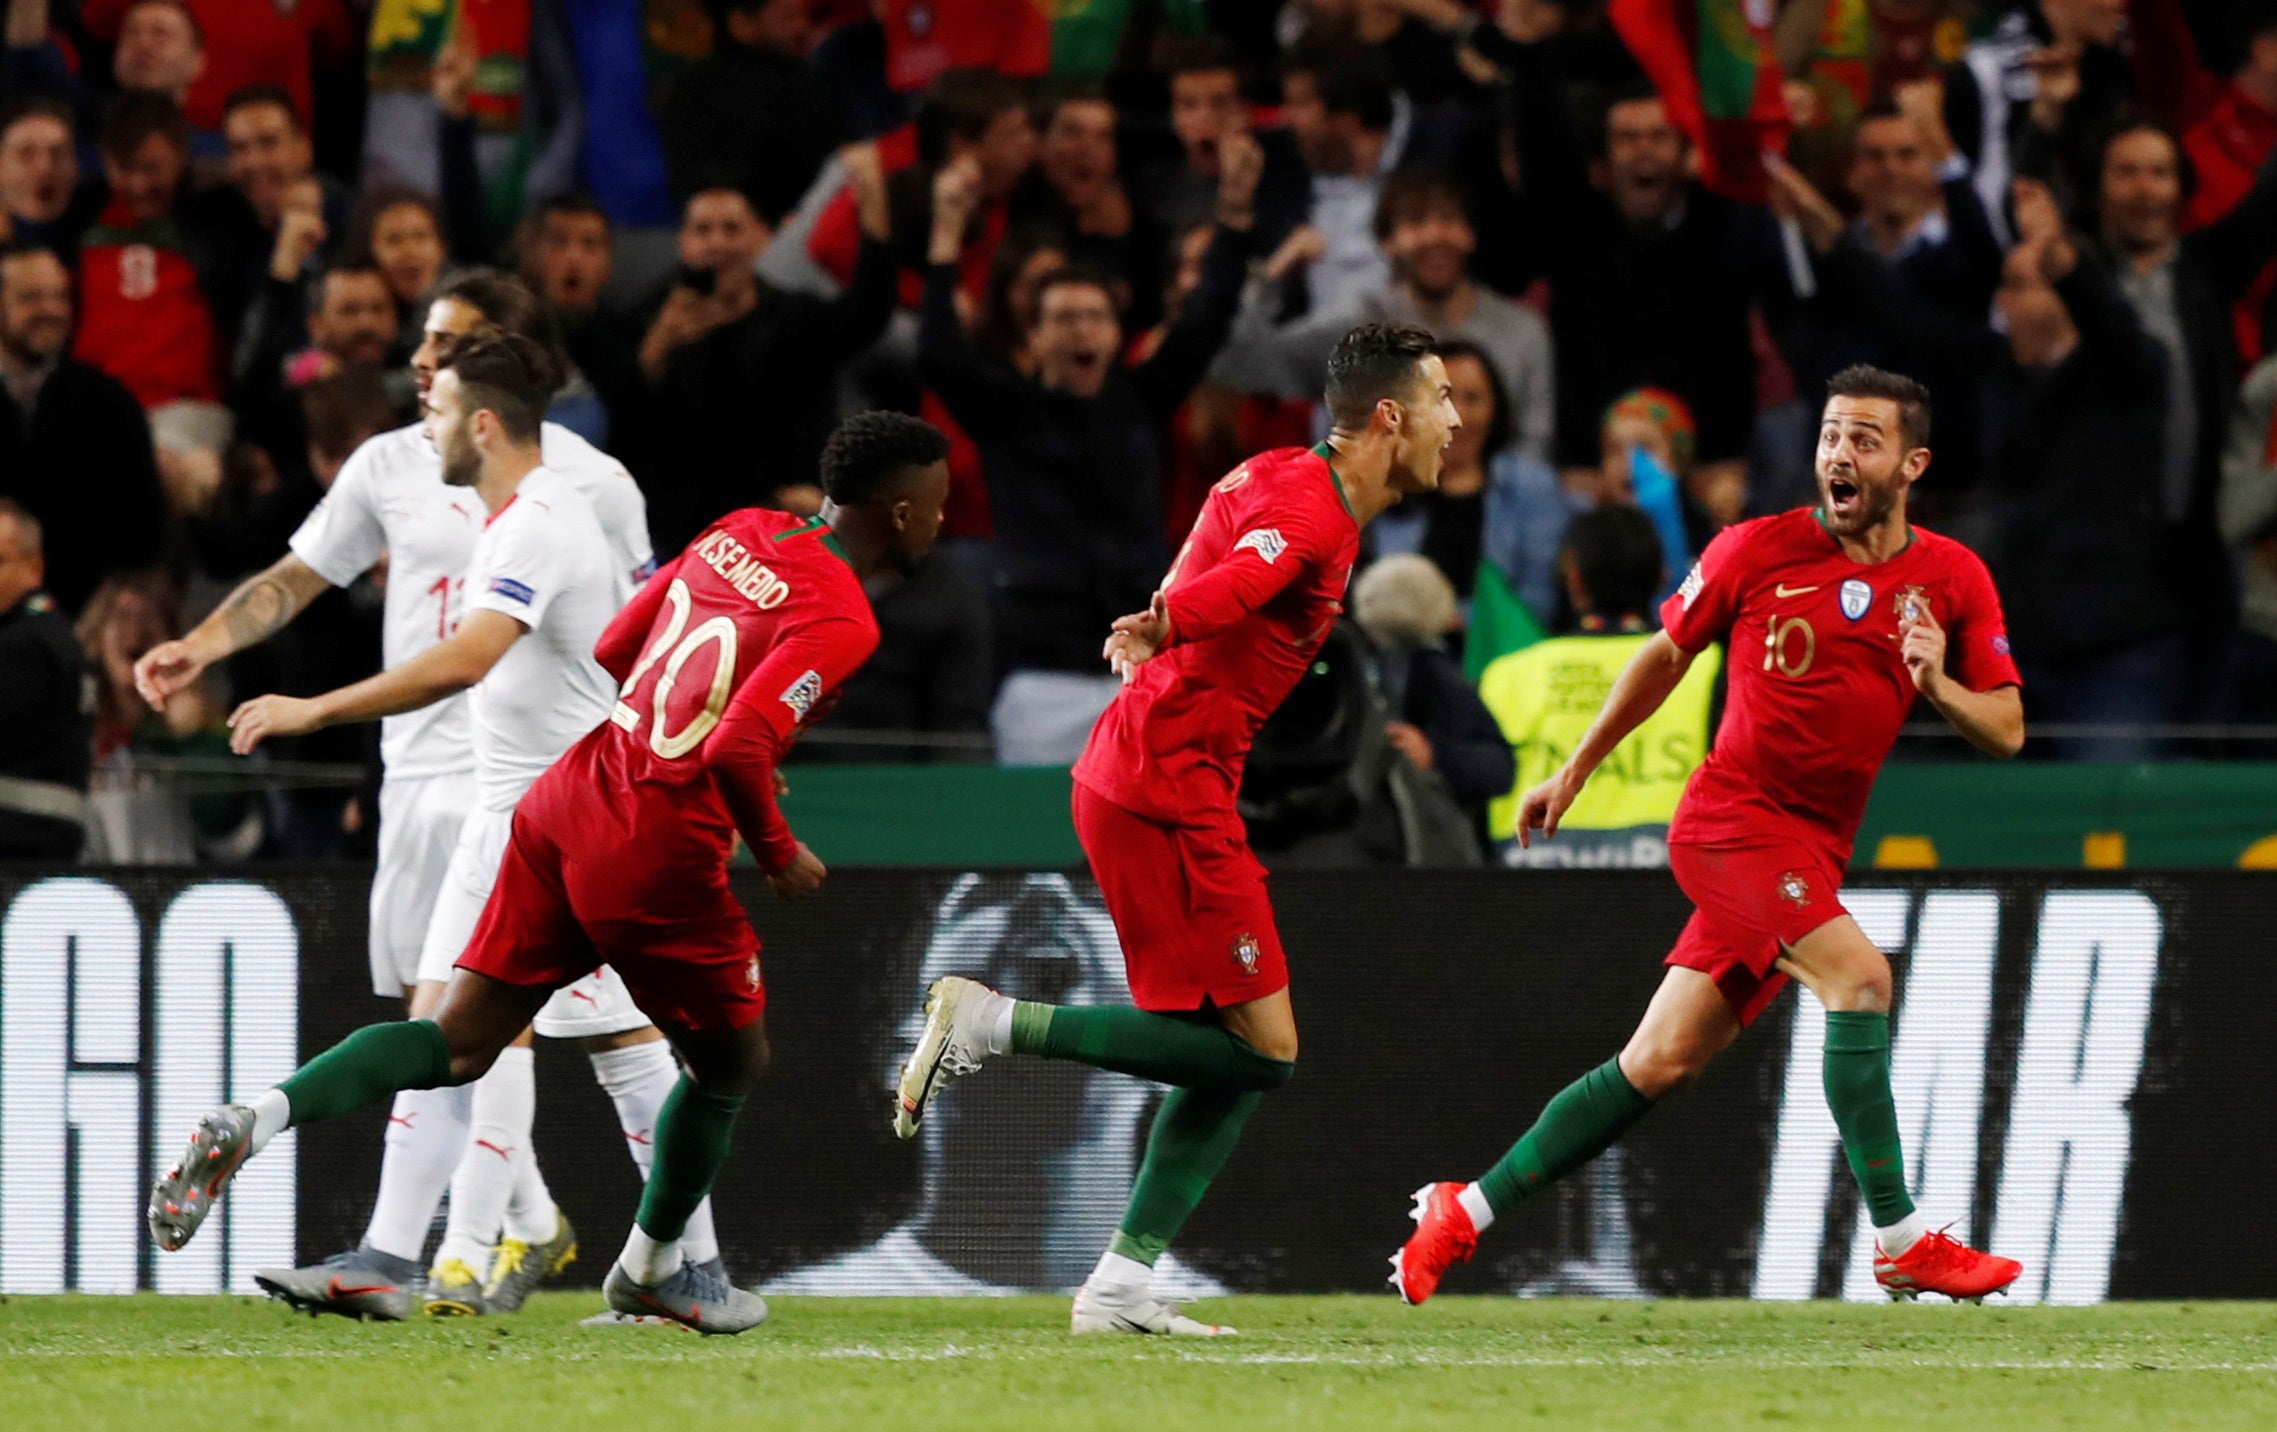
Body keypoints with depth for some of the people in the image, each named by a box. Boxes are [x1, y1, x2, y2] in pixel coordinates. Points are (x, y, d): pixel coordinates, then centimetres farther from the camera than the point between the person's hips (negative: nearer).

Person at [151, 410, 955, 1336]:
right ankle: (651, 1270, 34)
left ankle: (256, 1120, -14)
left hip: (566, 806, 7)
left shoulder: (740, 534, 12)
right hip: (656, 860, -7)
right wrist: (779, 854, -7)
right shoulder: (840, 622, -13)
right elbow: (737, 751, -23)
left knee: (460, 1042, 6)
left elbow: (611, 653, 19)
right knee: (731, 1060, 19)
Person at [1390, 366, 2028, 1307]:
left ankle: (1464, 1214, 17)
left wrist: (1938, 686, -17)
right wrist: (1574, 773, 16)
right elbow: (1667, 655, 11)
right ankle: (1901, 1242, -25)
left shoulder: (1954, 579, 2)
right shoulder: (1757, 550, -5)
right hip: (1732, 815, -4)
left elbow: (2006, 732, 3)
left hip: (1811, 853, 4)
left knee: (1660, 1064, 5)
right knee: (1857, 975, -26)